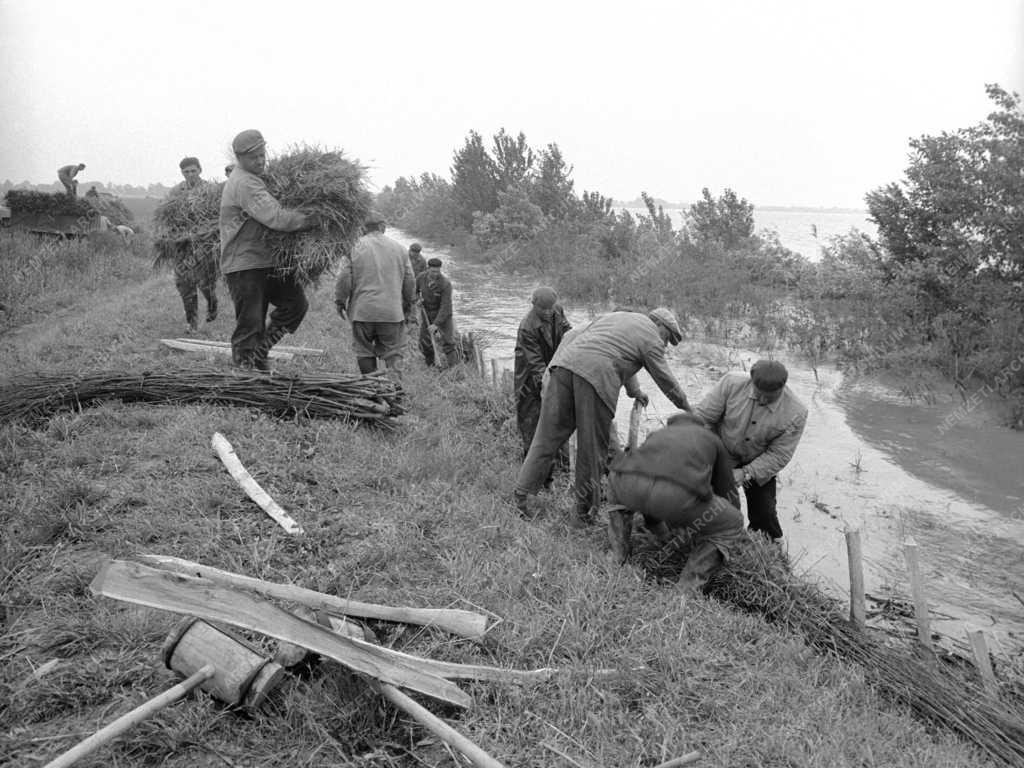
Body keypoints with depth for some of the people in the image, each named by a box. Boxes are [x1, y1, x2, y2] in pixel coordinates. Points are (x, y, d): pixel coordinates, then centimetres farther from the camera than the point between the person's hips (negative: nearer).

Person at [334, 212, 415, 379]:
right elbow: (409, 280, 11)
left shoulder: (355, 247, -1)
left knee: (364, 352, 10)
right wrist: (408, 303, 24)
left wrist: (340, 301, 9)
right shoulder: (399, 248, 7)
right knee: (393, 353, 4)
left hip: (363, 310, -1)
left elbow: (345, 278, -3)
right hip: (392, 311, 1)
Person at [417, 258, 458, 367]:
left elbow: (445, 307, -25)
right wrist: (417, 299, -12)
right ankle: (431, 366, 25)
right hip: (427, 315, 4)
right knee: (424, 344, 8)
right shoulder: (421, 277, -10)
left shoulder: (445, 283, -25)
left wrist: (436, 324, -30)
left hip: (443, 316, -4)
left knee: (448, 343, -9)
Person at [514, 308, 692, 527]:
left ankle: (522, 493, 11)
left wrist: (635, 390, 58)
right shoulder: (652, 339, 13)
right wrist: (687, 409, 35)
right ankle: (583, 513, 14)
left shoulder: (618, 316, 35)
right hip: (595, 376, -7)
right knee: (592, 449, 5)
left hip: (565, 362, 7)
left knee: (548, 436, 10)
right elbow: (666, 381, 20)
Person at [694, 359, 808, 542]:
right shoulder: (731, 384, -27)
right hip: (722, 455, 0)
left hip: (759, 463, 0)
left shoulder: (795, 414, -26)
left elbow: (778, 455, -19)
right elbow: (703, 417, -19)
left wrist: (746, 473, -27)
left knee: (764, 512, 4)